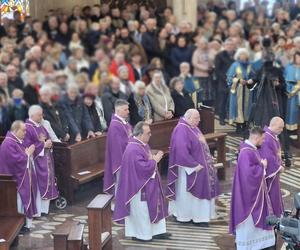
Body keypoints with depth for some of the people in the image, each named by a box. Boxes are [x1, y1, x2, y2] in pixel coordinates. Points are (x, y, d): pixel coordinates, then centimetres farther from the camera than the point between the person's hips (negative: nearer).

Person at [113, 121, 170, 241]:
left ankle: (157, 231, 24)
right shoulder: (133, 149, -26)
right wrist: (155, 160, -17)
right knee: (140, 210, 4)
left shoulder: (142, 144, 5)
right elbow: (143, 168, -28)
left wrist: (154, 158, -1)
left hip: (147, 184, 10)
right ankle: (141, 234, 17)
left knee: (153, 207, 15)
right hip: (139, 186, -10)